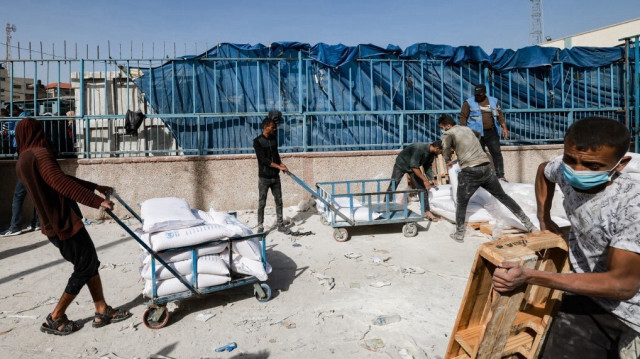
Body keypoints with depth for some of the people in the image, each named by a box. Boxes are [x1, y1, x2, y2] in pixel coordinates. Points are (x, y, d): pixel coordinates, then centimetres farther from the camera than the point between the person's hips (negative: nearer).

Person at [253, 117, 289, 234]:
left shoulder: (274, 138, 6)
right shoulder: (257, 141, -12)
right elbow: (263, 159, -19)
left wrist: (281, 163, 1)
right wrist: (279, 166, -22)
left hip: (275, 176, 6)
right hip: (264, 177, -5)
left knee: (279, 201, 10)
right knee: (262, 203, 2)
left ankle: (280, 225, 21)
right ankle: (260, 227, 13)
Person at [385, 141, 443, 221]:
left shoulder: (431, 153, -10)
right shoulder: (419, 148, -36)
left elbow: (428, 166, 2)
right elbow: (414, 166, -36)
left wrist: (431, 179, -12)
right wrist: (425, 180, -34)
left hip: (414, 166, 7)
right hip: (401, 164, -7)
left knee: (422, 187, -4)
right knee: (392, 187, -7)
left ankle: (427, 212, -2)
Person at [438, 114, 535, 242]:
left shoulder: (448, 134, 2)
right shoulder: (467, 129, 21)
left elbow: (446, 150, -10)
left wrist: (448, 161, 11)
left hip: (469, 172, -5)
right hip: (486, 168, 6)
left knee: (461, 204, 12)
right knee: (503, 197, 15)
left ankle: (459, 234, 18)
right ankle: (529, 225, 19)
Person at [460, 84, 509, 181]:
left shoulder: (493, 101, 12)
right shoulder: (469, 102, 2)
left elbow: (500, 114, 14)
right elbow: (463, 117, -1)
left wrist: (504, 127, 4)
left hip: (491, 132, 3)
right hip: (476, 133, -3)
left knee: (497, 153, -2)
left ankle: (500, 175, 3)